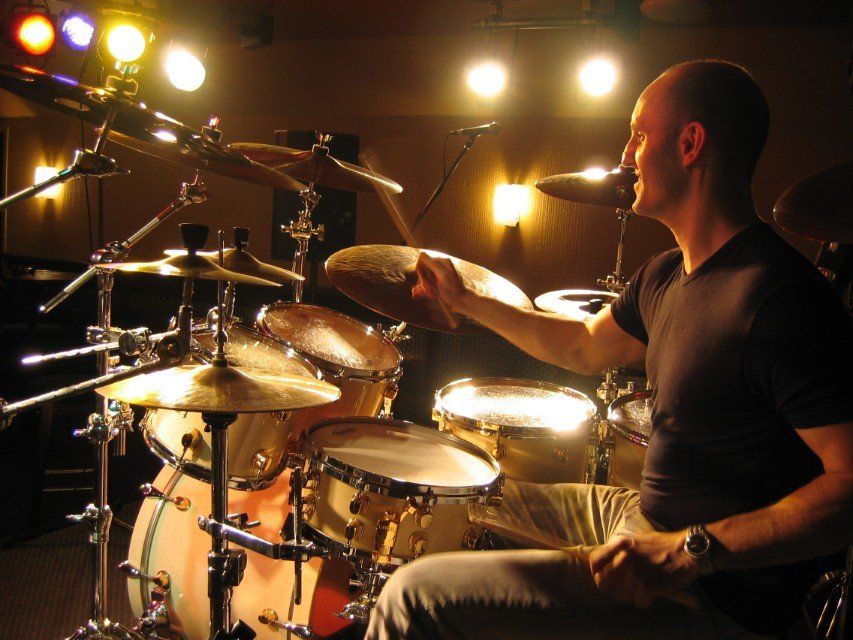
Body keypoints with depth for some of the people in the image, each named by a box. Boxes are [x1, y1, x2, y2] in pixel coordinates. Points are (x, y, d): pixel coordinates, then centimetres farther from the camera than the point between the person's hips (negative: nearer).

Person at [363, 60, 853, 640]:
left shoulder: (779, 297, -25)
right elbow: (585, 347, 22)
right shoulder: (667, 275, 6)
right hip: (642, 515, 10)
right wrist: (466, 301, 20)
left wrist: (696, 549, -33)